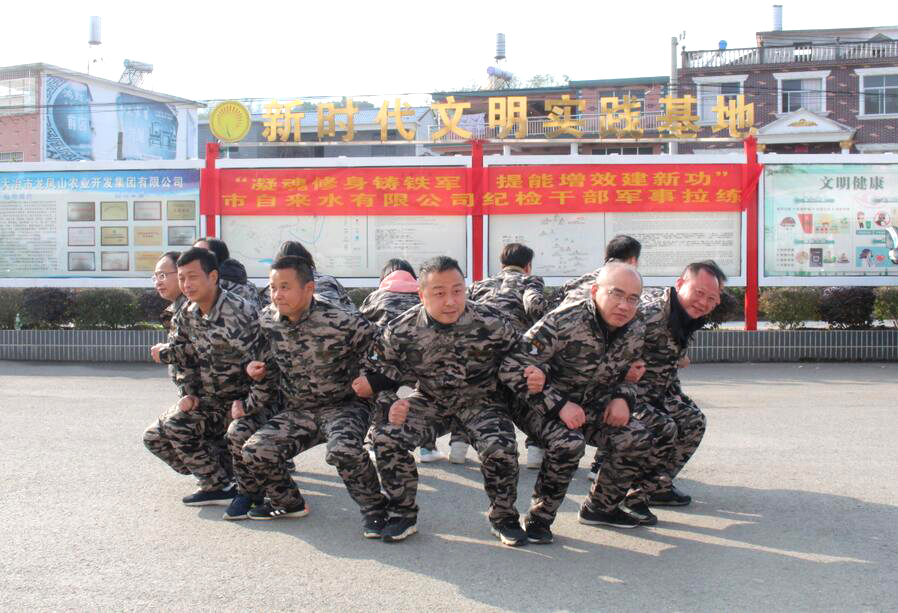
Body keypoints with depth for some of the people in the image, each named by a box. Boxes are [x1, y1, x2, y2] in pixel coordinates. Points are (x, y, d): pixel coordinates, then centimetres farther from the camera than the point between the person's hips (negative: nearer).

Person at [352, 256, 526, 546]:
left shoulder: (490, 324, -21)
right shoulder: (402, 330, -16)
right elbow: (386, 368, 2)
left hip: (481, 400, -2)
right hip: (429, 400, 2)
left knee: (500, 448, -28)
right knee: (387, 437, -20)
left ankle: (503, 518, 2)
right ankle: (403, 514, 3)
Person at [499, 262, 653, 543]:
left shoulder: (635, 332, -7)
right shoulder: (564, 322, -29)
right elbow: (511, 368, -31)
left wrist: (623, 398, -10)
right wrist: (559, 405, -34)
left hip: (588, 406, 7)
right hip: (540, 405, -6)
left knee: (637, 438, -9)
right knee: (568, 443, -34)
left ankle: (601, 507, 14)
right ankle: (539, 518, -11)